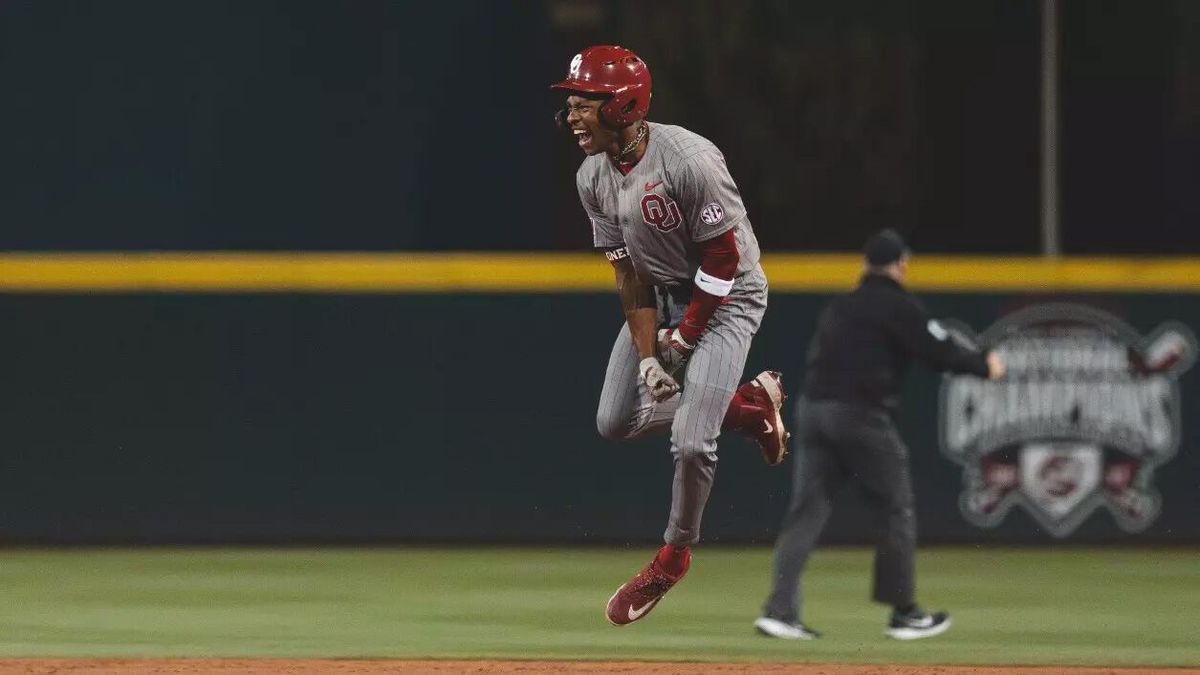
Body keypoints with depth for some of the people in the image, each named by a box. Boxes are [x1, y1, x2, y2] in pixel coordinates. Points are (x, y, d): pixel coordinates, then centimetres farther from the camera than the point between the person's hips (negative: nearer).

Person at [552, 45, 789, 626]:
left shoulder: (688, 160, -30)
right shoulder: (592, 178, -8)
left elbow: (723, 260, -22)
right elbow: (627, 271, -3)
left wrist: (682, 340, -16)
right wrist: (646, 354, -12)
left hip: (728, 296, -7)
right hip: (659, 295, 7)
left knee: (690, 441, -16)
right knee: (615, 422, 2)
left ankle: (674, 555, 9)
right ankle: (749, 405, 18)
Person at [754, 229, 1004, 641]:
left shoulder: (839, 306, 18)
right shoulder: (897, 306, -3)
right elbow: (940, 351, -7)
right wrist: (984, 366, 8)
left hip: (812, 410, 6)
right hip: (861, 416, -6)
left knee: (807, 511, 3)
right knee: (895, 512, 7)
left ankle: (780, 610, -8)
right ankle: (903, 614, 12)